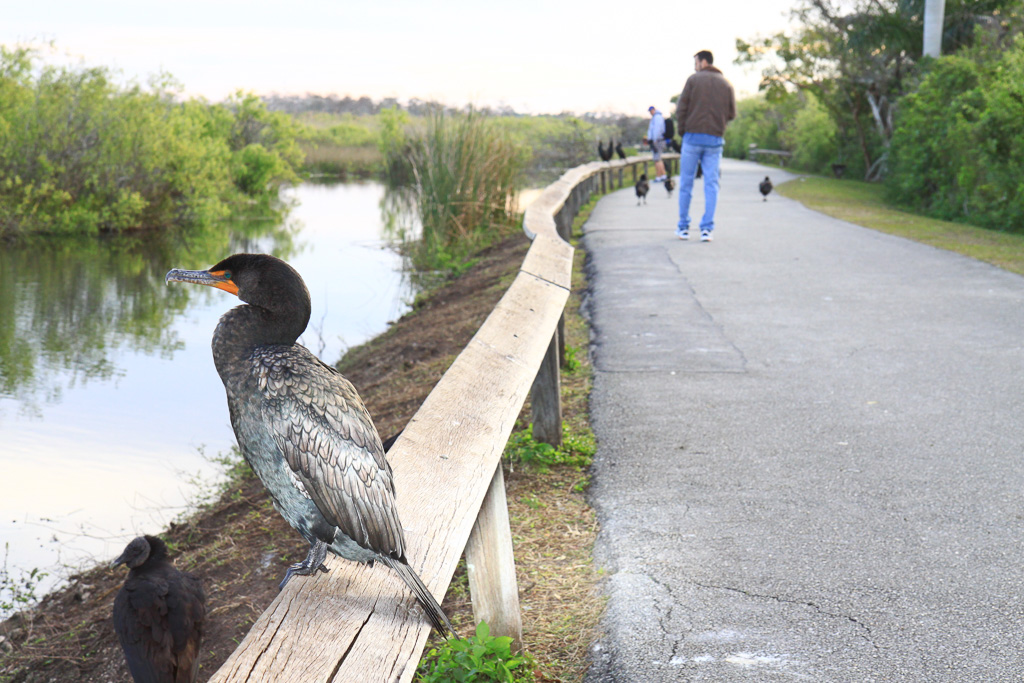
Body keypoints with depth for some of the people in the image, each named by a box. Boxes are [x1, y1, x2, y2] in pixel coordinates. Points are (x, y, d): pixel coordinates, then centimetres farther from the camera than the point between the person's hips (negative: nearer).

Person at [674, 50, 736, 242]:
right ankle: (707, 228, -4)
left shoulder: (693, 80, -1)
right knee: (711, 184, 3)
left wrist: (683, 130, 7)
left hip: (693, 137, -2)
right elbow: (732, 114, 7)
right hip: (715, 139, 2)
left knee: (686, 183, 7)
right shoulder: (726, 84, 9)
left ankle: (683, 227, 11)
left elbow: (681, 109, -5)